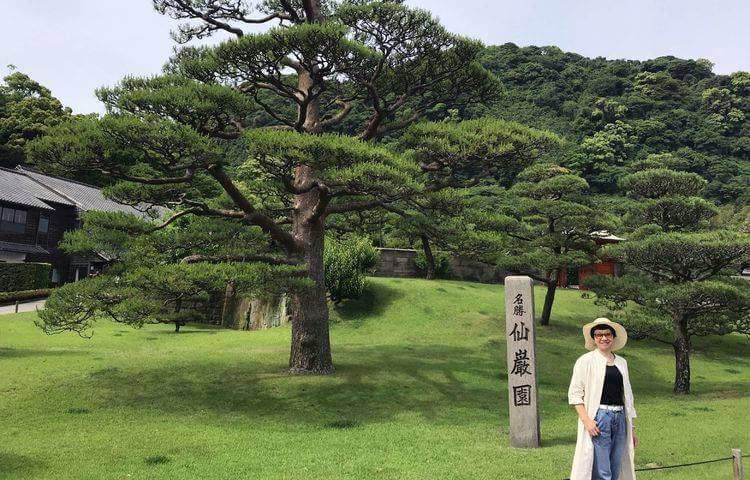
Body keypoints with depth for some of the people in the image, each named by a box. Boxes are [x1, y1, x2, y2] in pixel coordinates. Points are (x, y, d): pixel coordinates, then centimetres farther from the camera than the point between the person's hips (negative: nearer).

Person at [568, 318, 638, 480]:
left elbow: (627, 396, 21)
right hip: (598, 419, -6)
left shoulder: (621, 362, 15)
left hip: (620, 419, 6)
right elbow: (574, 394, -6)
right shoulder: (586, 361, -2)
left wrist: (632, 428, 19)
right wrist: (586, 420, -17)